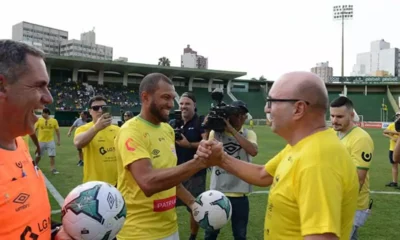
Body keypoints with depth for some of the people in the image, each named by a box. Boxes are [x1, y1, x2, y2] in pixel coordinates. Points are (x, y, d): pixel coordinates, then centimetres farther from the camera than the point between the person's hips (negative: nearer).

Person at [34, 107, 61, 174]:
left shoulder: (54, 121, -3)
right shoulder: (39, 120, -3)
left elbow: (57, 130, 5)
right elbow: (34, 129, -1)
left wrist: (58, 140, 3)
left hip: (50, 141, -1)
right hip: (41, 141, 1)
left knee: (52, 156, -6)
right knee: (38, 156, 13)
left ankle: (53, 169, 0)